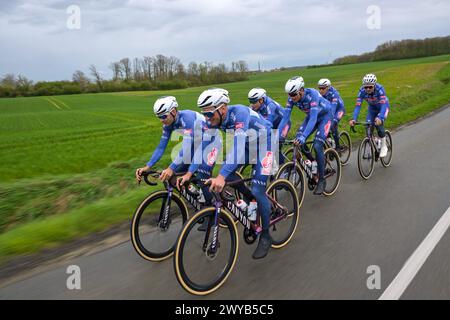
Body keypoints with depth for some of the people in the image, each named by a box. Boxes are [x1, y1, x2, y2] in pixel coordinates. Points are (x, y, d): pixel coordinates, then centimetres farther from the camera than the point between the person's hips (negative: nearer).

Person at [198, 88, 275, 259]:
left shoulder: (239, 113, -36)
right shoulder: (214, 120, -16)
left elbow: (237, 145, -47)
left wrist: (222, 176, -58)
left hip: (265, 143, -7)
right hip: (247, 145, 7)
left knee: (257, 191, -13)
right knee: (228, 174, -10)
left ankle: (265, 235, 7)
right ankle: (252, 202, 16)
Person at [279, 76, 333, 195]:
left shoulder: (312, 94, -36)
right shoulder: (292, 98, -20)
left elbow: (313, 118, -45)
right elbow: (285, 117, -20)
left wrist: (303, 136, -57)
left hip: (325, 115, -6)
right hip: (311, 116, 6)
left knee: (317, 146, -20)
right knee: (297, 140, -13)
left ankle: (322, 180, -7)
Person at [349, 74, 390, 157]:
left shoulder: (379, 89, -35)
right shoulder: (362, 91, -27)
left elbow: (384, 105, -43)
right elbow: (358, 106, -31)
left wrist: (380, 118, -59)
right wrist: (354, 119, -45)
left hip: (383, 106, -3)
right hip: (372, 108, 3)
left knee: (379, 124, -24)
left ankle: (384, 147, -4)